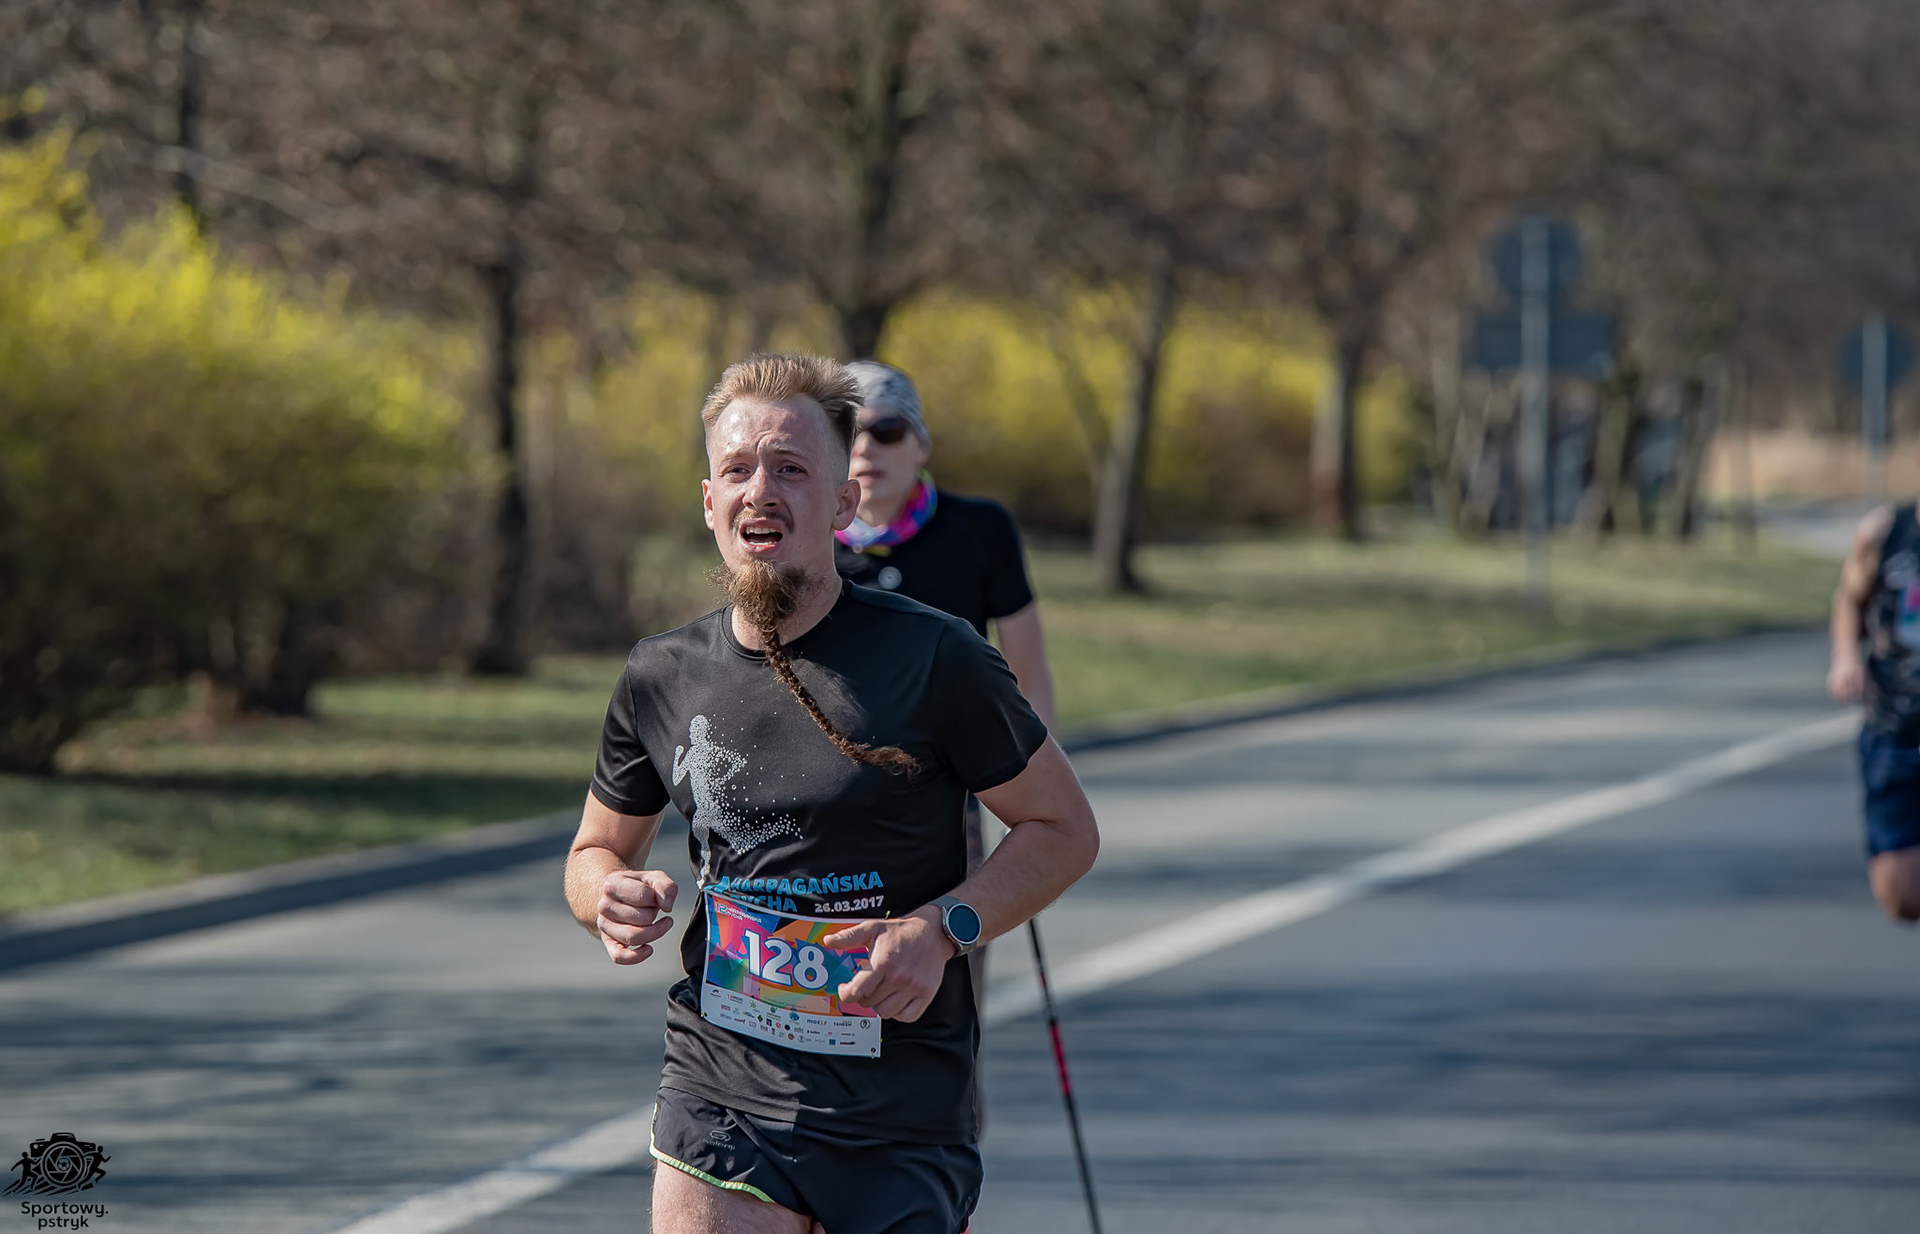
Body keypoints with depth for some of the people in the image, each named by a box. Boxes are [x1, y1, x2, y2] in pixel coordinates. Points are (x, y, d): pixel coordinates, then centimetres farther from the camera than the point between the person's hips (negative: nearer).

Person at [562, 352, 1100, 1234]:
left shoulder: (934, 660, -7)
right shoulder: (661, 678, 4)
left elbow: (1066, 829, 0)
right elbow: (597, 849, 19)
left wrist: (943, 929, -16)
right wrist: (612, 898, -5)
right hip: (720, 1096, 2)